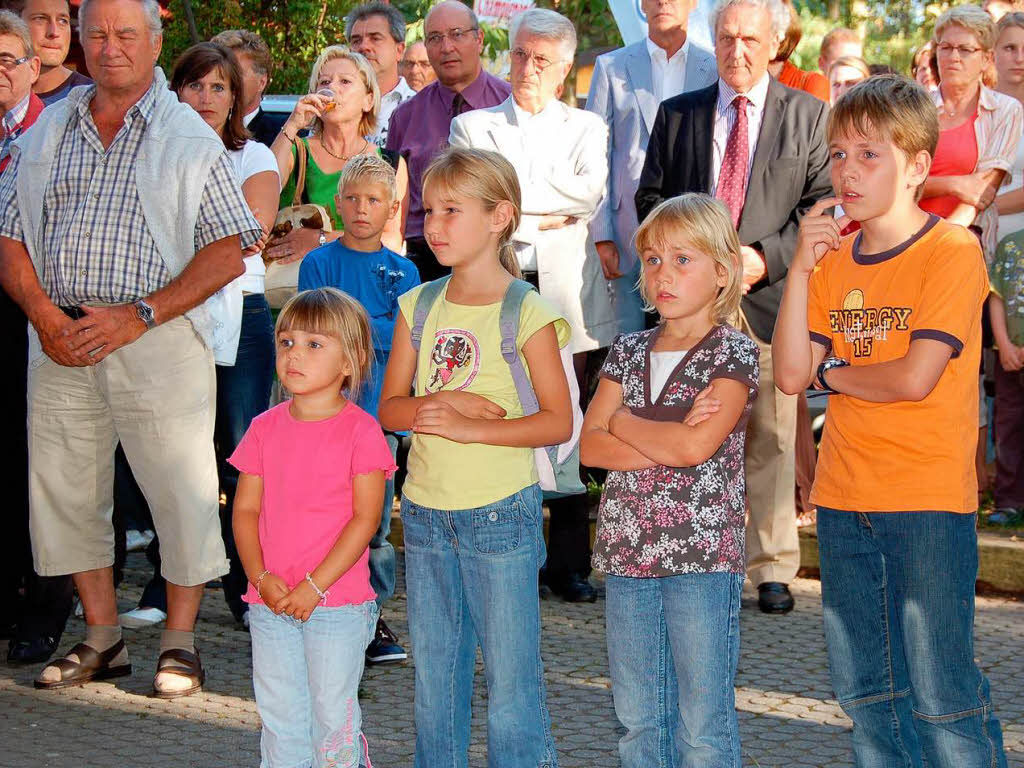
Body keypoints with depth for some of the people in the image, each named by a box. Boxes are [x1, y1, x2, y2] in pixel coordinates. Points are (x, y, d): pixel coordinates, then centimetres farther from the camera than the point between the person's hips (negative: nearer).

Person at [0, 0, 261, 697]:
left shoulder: (191, 138, 2)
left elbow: (229, 250, -5)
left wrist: (139, 315, -13)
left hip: (158, 342, -4)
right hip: (62, 344, 4)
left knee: (181, 490, -2)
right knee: (64, 487, 7)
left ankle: (180, 640, 12)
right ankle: (102, 637, 21)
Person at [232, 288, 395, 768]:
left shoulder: (360, 431, -8)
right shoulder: (265, 428, 6)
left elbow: (365, 519, -11)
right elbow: (245, 509, 6)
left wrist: (314, 586, -16)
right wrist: (261, 577, -9)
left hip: (337, 602, -4)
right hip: (271, 602, 4)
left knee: (333, 714, 2)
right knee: (279, 713, 10)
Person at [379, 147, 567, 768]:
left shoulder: (527, 313, -9)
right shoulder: (419, 307, 7)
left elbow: (558, 422, -11)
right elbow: (390, 408, 8)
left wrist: (472, 427, -19)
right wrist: (441, 402, -12)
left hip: (500, 513, -5)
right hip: (425, 514, 5)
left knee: (511, 678, 0)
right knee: (433, 679, 13)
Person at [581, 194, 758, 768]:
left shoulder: (734, 353, -5)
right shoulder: (629, 352, 12)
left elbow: (698, 445, -19)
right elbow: (590, 445, 1)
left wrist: (623, 423, -5)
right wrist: (668, 442, -13)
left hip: (703, 556, -6)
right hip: (628, 552, 6)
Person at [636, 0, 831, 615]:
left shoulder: (809, 115, 7)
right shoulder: (676, 115, 13)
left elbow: (821, 204, 2)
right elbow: (651, 196, 13)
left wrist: (765, 258, -11)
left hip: (771, 292, -1)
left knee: (772, 436, 1)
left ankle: (773, 569, 8)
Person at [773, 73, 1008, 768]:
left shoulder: (953, 251, -10)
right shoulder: (835, 258, 10)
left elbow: (914, 378, -19)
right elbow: (791, 376, 0)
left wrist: (831, 371, -2)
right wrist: (801, 269, -7)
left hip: (928, 501, -7)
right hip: (844, 499, 7)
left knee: (940, 694, -6)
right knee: (866, 691, 14)